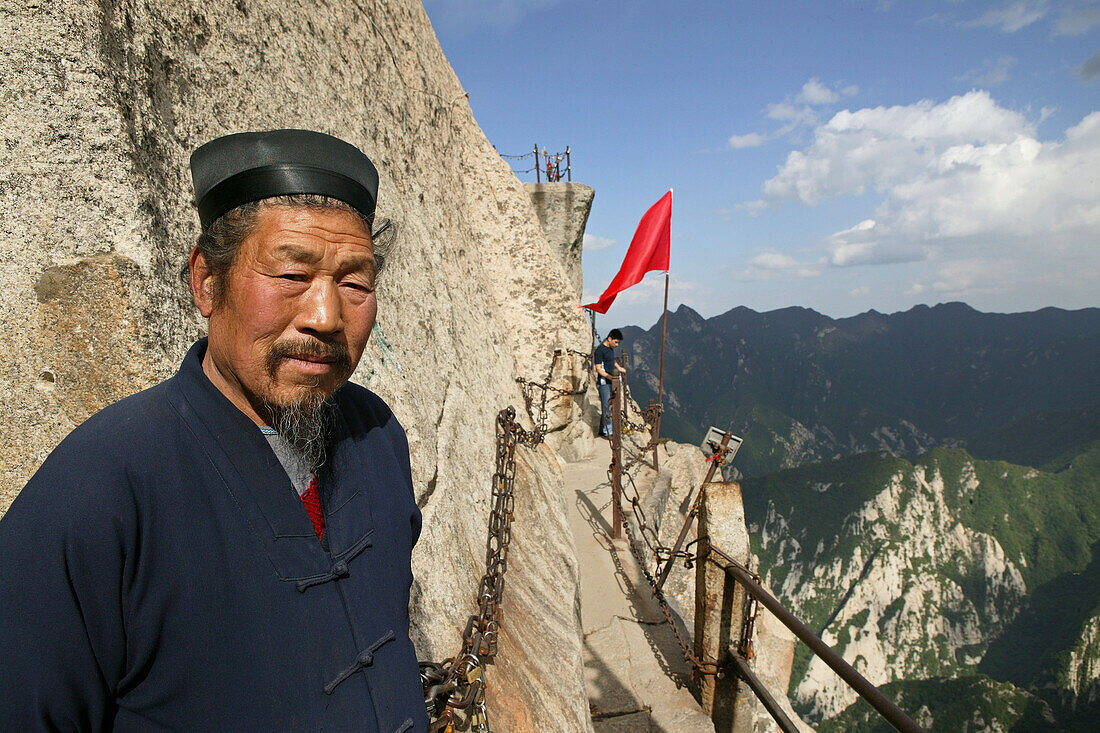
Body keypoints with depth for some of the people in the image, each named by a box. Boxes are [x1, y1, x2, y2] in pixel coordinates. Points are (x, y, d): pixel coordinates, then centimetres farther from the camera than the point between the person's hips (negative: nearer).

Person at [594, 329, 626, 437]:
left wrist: (619, 368, 42)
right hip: (603, 383, -9)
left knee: (609, 407, 11)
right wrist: (608, 376, -32)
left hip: (611, 382, 9)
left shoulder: (611, 348, 13)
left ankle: (602, 430, 19)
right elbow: (598, 368, -19)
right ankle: (607, 432, -4)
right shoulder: (600, 350, -15)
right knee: (607, 407, -9)